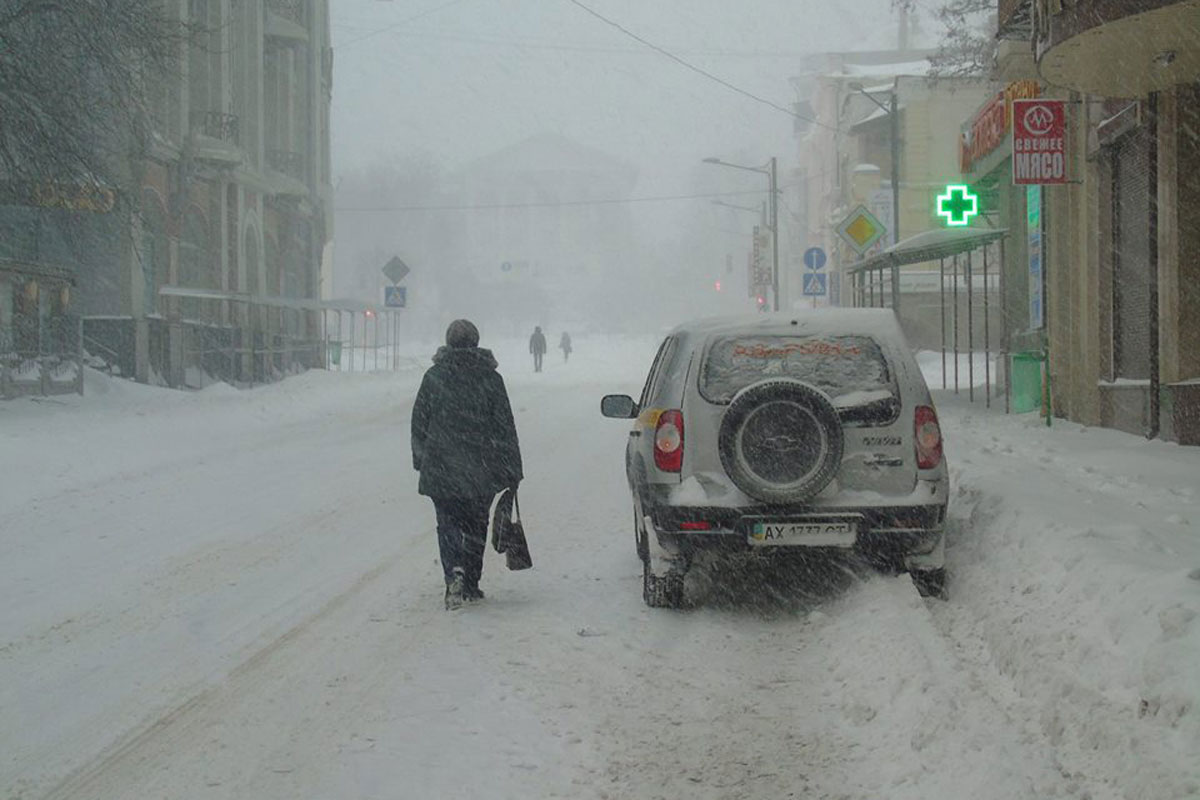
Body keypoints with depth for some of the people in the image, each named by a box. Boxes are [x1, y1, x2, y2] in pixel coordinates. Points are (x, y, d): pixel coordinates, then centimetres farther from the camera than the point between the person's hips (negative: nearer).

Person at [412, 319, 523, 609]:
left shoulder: (434, 376, -1)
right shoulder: (490, 378, -2)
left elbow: (419, 422, 5)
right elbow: (505, 427, -1)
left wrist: (420, 460, 18)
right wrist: (512, 471, 3)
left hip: (441, 468, -1)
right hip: (481, 470, 1)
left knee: (447, 522, 3)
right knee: (475, 524, 14)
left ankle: (454, 570, -23)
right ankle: (471, 584, 19)